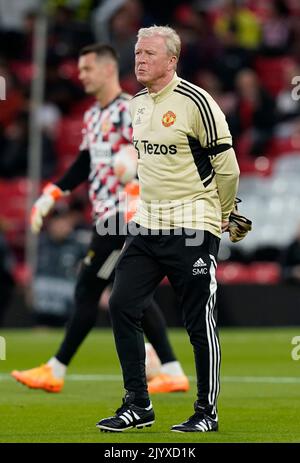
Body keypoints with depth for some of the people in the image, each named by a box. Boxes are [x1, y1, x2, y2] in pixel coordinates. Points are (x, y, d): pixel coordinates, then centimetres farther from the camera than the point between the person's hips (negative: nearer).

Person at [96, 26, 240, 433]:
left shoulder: (196, 102, -13)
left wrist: (222, 215, 4)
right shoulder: (137, 104, 11)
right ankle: (138, 406, 8)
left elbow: (227, 165, -7)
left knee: (200, 322, -1)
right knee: (122, 306, 0)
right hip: (147, 225, 7)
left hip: (193, 230, -7)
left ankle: (207, 412, 10)